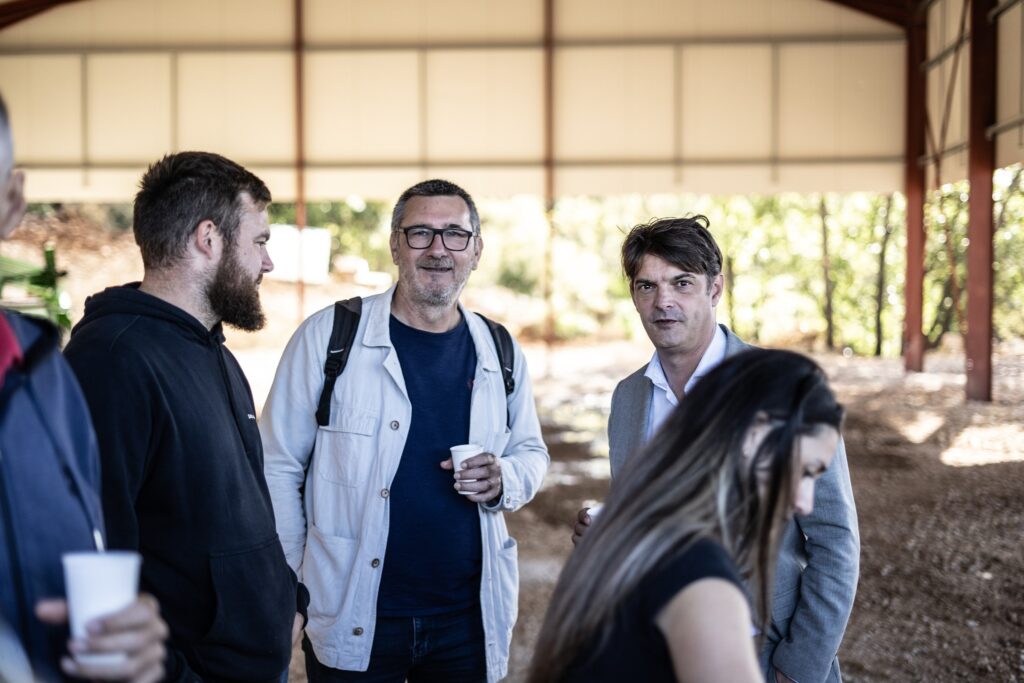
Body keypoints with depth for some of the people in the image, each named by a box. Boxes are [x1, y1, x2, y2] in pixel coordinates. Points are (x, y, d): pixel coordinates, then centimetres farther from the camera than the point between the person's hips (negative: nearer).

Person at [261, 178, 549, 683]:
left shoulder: (501, 353, 5)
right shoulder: (328, 336, -6)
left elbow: (530, 451, 17)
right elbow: (279, 465, -3)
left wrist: (504, 481, -6)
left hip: (469, 620, 3)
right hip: (352, 622, -3)